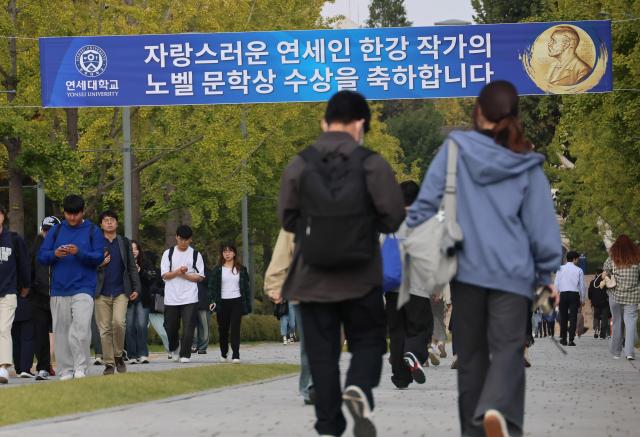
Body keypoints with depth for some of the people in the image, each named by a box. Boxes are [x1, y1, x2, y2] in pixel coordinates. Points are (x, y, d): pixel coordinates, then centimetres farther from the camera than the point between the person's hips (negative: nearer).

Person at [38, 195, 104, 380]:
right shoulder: (56, 230, 11)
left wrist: (79, 253, -18)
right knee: (61, 331, 4)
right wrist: (55, 254, -14)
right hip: (59, 289, 3)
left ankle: (80, 368, -11)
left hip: (83, 287, -3)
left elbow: (98, 257, -2)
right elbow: (41, 256, 7)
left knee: (81, 328, -17)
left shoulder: (93, 231, 6)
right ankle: (65, 371, 10)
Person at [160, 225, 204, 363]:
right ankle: (174, 348, 34)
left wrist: (185, 275, -11)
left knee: (188, 327, -9)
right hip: (171, 298, 1)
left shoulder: (196, 255, 5)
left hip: (189, 298, -1)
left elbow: (199, 277, 2)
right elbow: (165, 275, 0)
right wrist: (177, 272, -16)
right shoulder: (168, 253, 7)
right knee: (170, 327, 8)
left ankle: (185, 354, -2)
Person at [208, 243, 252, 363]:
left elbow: (246, 287, 9)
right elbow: (212, 286, 2)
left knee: (235, 328, -11)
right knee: (223, 329, 8)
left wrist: (248, 305, 4)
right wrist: (212, 301, -11)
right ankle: (224, 352, 28)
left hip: (237, 302, -1)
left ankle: (235, 355, -14)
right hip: (222, 303, 1)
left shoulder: (241, 269, 7)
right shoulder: (217, 270, 5)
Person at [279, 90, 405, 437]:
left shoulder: (300, 165, -5)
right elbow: (394, 218, -7)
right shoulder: (372, 164, -8)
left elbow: (287, 219, 1)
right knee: (368, 340, 14)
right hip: (362, 278, -1)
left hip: (312, 279, 1)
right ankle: (359, 388, -15)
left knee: (322, 353, 8)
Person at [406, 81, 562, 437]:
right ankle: (496, 408, -31)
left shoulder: (455, 149, -1)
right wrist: (547, 274, 12)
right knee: (508, 348, -3)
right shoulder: (527, 166, 0)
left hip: (466, 270, 1)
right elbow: (542, 226, 1)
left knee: (471, 351, 14)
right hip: (513, 273, -1)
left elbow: (426, 202, -4)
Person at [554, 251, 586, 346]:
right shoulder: (579, 270, 0)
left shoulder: (560, 269, 4)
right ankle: (571, 340, -7)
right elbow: (582, 285, 3)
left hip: (563, 294, 2)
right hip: (574, 294, -2)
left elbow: (556, 284, 3)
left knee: (563, 317, 11)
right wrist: (582, 299, 11)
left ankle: (563, 339, 15)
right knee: (573, 317, -1)